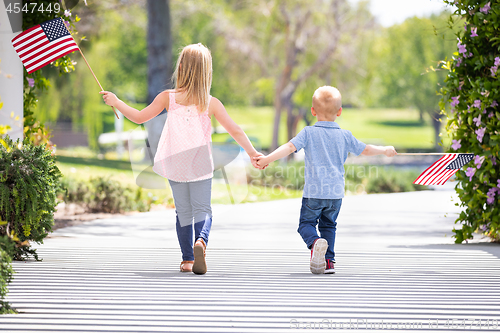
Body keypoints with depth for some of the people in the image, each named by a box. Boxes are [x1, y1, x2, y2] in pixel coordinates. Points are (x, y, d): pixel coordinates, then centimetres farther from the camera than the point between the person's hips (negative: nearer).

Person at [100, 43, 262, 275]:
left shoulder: (168, 98, -3)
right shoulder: (211, 103, -4)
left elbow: (139, 117, 4)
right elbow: (235, 131, -4)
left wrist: (116, 102, 17)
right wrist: (252, 152, 4)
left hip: (175, 165, 1)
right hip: (200, 164, -1)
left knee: (183, 211, 13)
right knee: (202, 208, 1)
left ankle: (187, 259, 14)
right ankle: (200, 240, -29)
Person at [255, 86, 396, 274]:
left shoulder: (309, 133, -3)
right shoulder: (344, 136, 6)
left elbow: (290, 147, -15)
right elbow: (365, 150, 15)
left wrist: (267, 159, -18)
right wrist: (385, 151, 33)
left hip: (313, 191, -3)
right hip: (336, 192, 3)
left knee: (306, 223, 4)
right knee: (328, 225, 18)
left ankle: (315, 242, -27)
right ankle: (328, 261, 11)